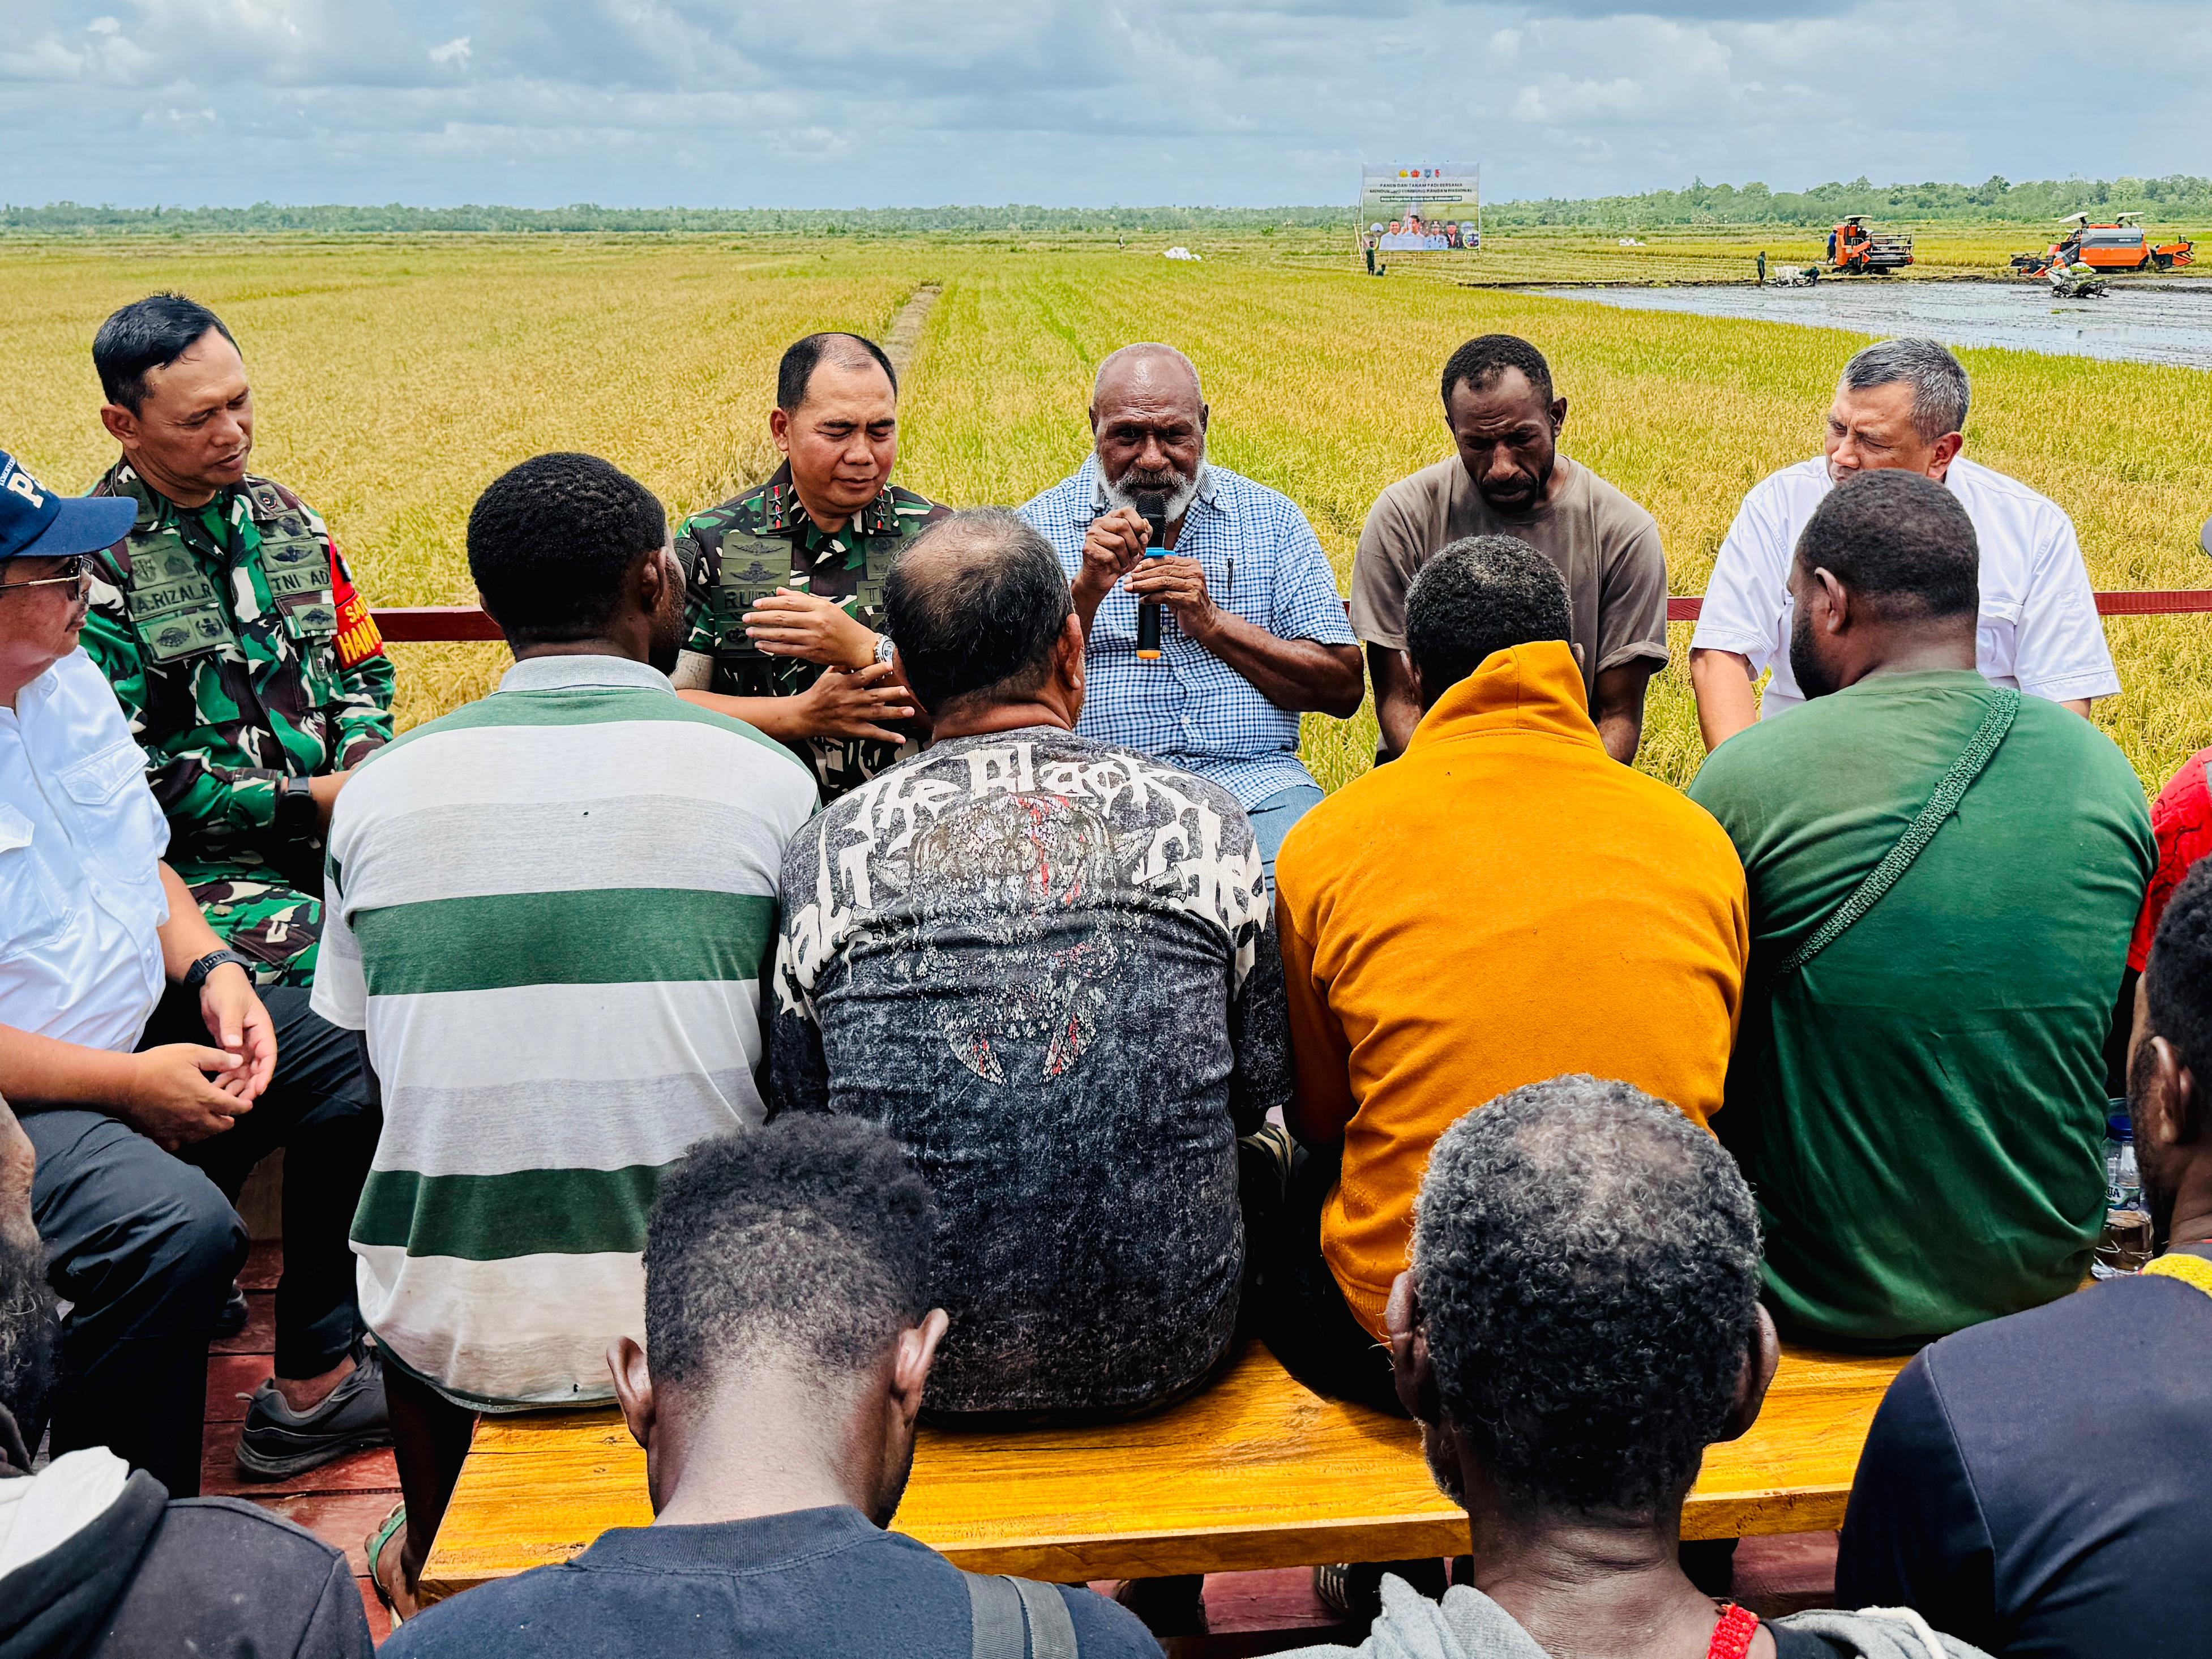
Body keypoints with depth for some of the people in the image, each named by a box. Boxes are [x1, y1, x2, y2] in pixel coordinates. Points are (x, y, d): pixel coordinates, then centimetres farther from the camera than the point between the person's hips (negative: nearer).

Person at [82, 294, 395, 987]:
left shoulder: (284, 515, 13)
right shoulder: (94, 561, -6)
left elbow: (362, 669, 21)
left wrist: (365, 758, -2)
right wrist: (303, 800, -12)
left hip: (332, 831, 6)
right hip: (194, 865, -6)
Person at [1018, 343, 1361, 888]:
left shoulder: (1270, 518, 11)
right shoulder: (1040, 527, 7)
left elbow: (1344, 690, 5)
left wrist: (1214, 623, -7)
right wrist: (1086, 591, -14)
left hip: (1252, 781, 1)